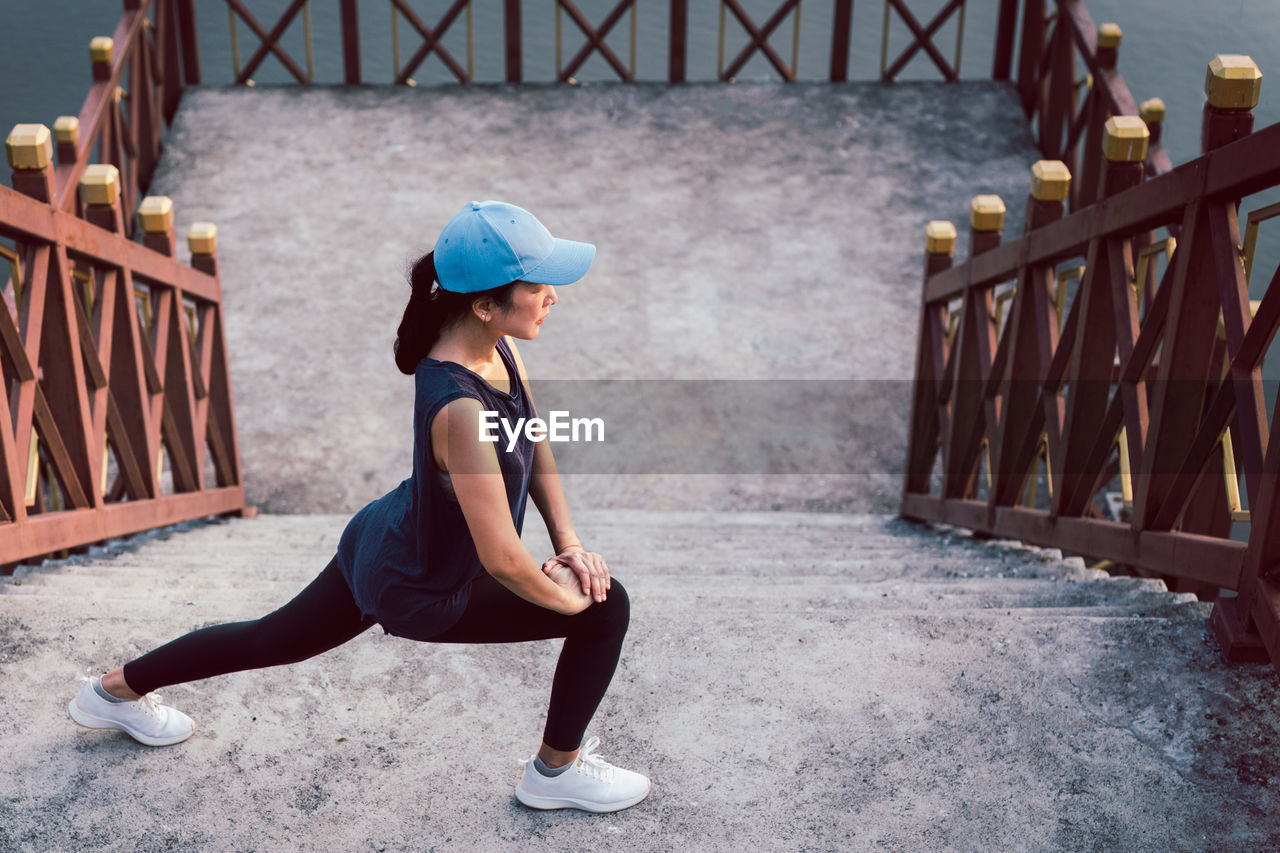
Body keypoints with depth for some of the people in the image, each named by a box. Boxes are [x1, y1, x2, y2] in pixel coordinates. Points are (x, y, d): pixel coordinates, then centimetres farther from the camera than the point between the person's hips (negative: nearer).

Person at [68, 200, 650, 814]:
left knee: (275, 638, 28)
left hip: (380, 544, 8)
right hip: (419, 591, -8)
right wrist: (565, 598, -16)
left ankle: (119, 689, 46)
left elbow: (536, 443, 3)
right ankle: (558, 771, 18)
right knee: (607, 609, -3)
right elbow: (502, 558, -33)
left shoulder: (495, 344, -12)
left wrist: (569, 543, 0)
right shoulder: (459, 408, -39)